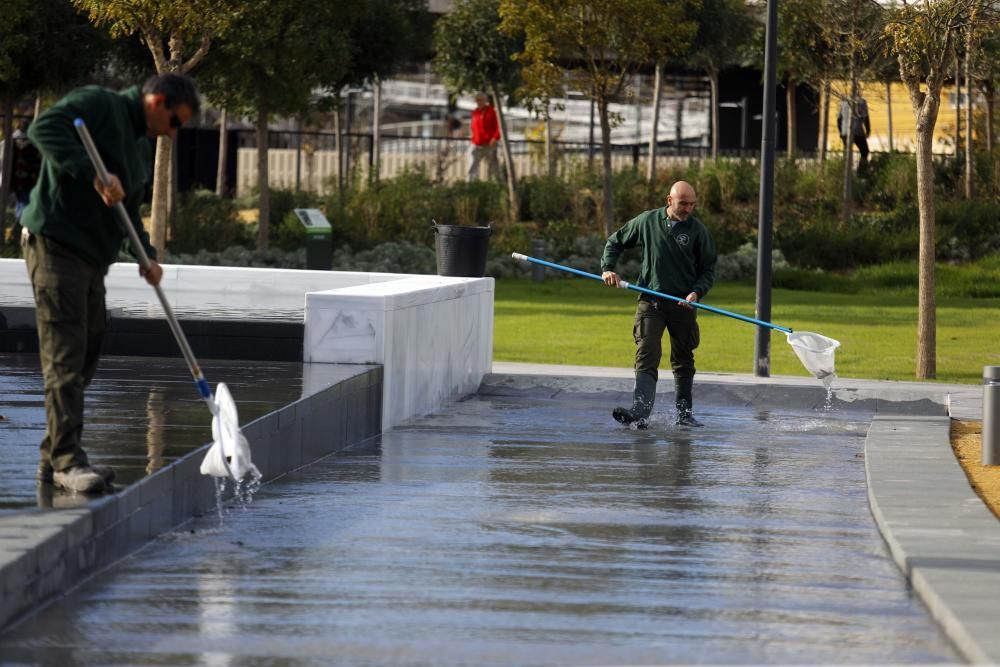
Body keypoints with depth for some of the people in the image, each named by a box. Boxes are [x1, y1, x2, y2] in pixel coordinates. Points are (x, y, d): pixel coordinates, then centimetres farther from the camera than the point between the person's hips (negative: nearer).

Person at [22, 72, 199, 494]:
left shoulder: (132, 143, 23)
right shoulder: (99, 105, -7)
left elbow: (128, 211, 26)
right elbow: (44, 128, -23)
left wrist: (146, 255, 10)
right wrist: (93, 174, -30)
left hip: (91, 259, 10)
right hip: (56, 246, -10)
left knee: (83, 361, 11)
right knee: (65, 359, -12)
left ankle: (55, 459, 16)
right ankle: (67, 460, -14)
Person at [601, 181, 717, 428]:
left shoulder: (698, 230, 0)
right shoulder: (647, 221, 2)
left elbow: (708, 270, 5)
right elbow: (615, 242, 16)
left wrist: (697, 292, -13)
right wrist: (607, 268, 0)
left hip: (682, 304, 0)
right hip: (650, 302, 0)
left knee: (683, 362, 11)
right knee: (646, 357, -14)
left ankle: (684, 414, 23)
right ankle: (640, 413, -25)